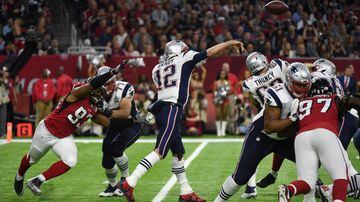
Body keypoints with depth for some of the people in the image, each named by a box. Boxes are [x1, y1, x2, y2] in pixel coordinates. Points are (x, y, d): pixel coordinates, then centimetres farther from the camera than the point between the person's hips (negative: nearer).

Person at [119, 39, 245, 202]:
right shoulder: (184, 59, 7)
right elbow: (210, 52, 10)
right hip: (172, 108, -8)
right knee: (160, 152, -13)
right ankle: (129, 183, -22)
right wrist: (231, 43, 20)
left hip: (160, 109, 8)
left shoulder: (158, 68, 22)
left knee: (178, 152, 13)